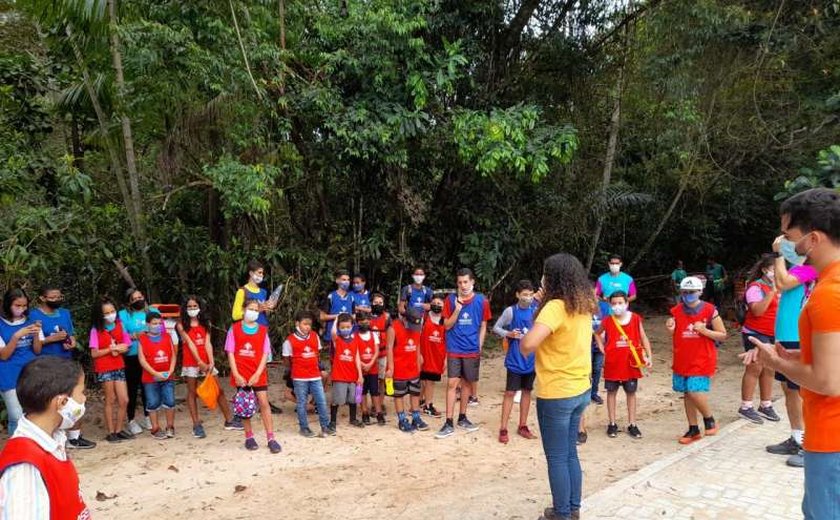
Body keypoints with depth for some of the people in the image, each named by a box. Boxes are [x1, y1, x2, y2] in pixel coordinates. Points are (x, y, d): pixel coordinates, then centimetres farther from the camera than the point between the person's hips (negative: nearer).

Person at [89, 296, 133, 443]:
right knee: (110, 401, 3)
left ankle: (119, 429, 15)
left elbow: (126, 347, 5)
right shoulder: (96, 330, -6)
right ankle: (111, 432, 13)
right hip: (104, 369, -4)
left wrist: (118, 349, -14)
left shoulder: (120, 326, 5)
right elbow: (94, 353, -9)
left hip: (119, 367, 4)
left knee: (124, 400, 1)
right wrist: (110, 349, -15)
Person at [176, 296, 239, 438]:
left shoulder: (205, 323, 7)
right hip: (190, 363, -3)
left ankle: (229, 420, 13)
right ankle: (196, 425, 10)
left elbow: (207, 343, -2)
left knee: (219, 390, 5)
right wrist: (200, 362, -17)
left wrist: (211, 362, -12)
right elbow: (190, 344, -11)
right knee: (192, 392, 4)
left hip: (206, 362, 3)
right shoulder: (181, 325, -3)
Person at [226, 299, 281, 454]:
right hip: (241, 375, 0)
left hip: (258, 374, 0)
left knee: (264, 403, -4)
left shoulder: (263, 330, 4)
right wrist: (236, 375, -10)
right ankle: (249, 437, 19)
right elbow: (230, 353, -1)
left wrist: (257, 374, -10)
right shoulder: (234, 328, 1)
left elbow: (265, 354, 1)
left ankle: (271, 438, -2)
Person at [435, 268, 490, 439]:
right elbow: (447, 325, -2)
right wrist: (457, 310, -16)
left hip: (472, 350, 1)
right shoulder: (450, 300, -2)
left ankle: (462, 418, 27)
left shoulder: (481, 301, -2)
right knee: (452, 383, -5)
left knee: (467, 383, 11)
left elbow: (483, 326, 6)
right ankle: (449, 423, -2)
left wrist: (479, 346, 2)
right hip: (454, 349, -1)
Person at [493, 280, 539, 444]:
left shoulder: (536, 310, 0)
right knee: (510, 392, -1)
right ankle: (503, 429, 5)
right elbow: (496, 328, -1)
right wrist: (509, 334, -17)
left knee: (526, 391, 12)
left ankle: (522, 426, 24)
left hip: (531, 358, 4)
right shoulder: (510, 311, -8)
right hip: (515, 359, -3)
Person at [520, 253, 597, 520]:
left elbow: (528, 344, -35)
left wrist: (524, 347, -10)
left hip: (556, 394, -8)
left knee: (557, 458, 6)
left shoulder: (556, 307, -21)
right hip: (580, 390, 8)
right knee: (570, 453, 20)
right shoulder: (583, 307, 4)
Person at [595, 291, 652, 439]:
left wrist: (649, 356, -6)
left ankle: (632, 425, 18)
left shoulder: (635, 318, -4)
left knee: (631, 393, 9)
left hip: (631, 362, 0)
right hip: (612, 362, 0)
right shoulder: (607, 321, -5)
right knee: (611, 392, 8)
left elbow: (643, 338, 1)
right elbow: (597, 334, 14)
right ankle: (612, 424, 18)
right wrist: (602, 348, 2)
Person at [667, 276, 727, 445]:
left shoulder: (709, 310, -8)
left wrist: (704, 330, -18)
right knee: (687, 394, 10)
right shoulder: (676, 311, 3)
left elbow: (723, 335, -3)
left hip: (702, 360, -4)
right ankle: (693, 429, 23)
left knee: (695, 392, -15)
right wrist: (670, 329, -9)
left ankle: (709, 419, 14)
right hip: (682, 360, 5)